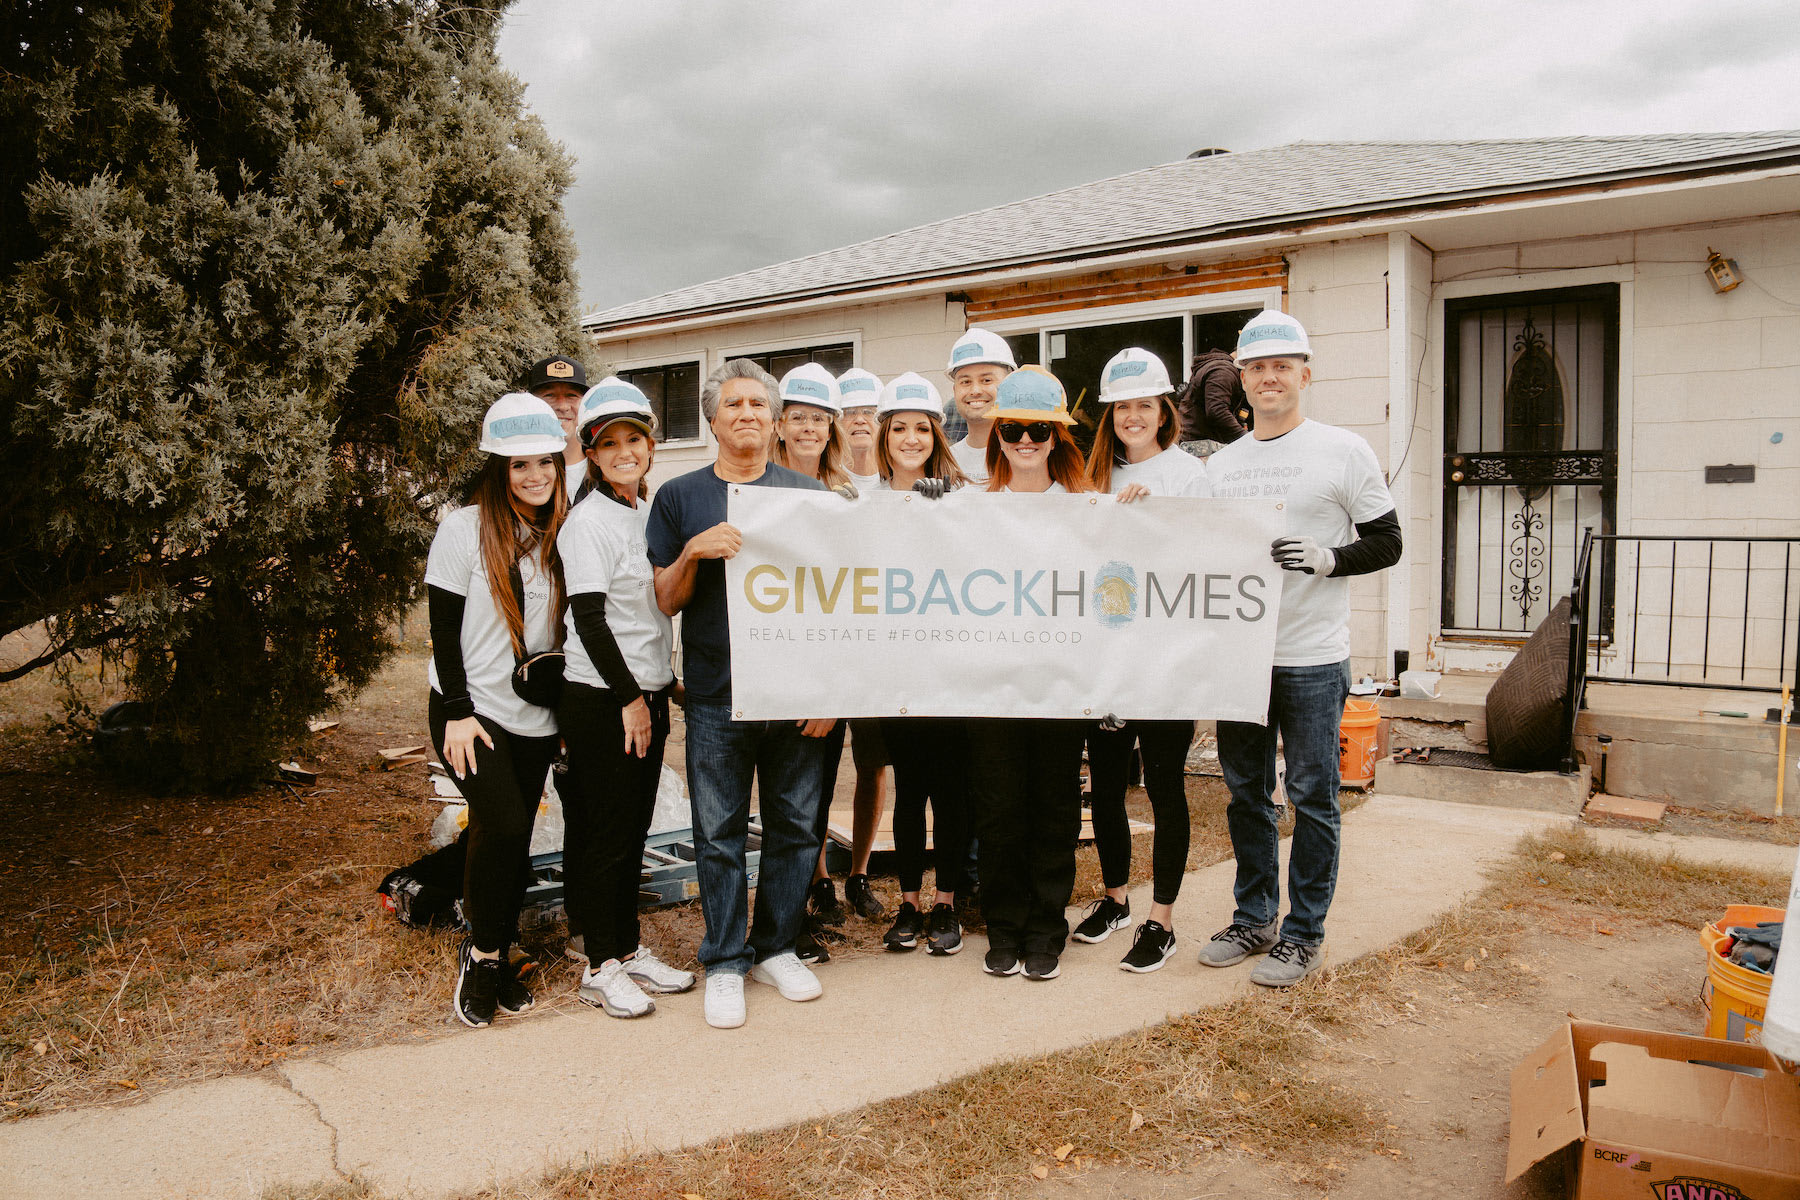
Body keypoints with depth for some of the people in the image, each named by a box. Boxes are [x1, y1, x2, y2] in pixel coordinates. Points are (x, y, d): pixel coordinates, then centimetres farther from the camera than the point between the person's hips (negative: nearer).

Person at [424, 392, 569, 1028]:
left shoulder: (562, 534, 6)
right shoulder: (465, 528, -6)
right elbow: (443, 627, -6)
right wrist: (459, 712, -12)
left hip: (535, 714, 4)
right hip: (472, 709, -4)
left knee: (514, 839, 6)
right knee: (503, 825, -17)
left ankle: (494, 958, 23)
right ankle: (481, 955, 3)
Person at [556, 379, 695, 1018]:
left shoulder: (653, 512, 11)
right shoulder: (587, 522, -12)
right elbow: (589, 619, -16)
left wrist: (659, 688, 15)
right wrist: (629, 698, -14)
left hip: (648, 695, 7)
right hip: (600, 700, -7)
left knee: (634, 828, 14)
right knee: (605, 833, 1)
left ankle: (628, 949, 25)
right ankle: (601, 967, 13)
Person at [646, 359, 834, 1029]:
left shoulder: (810, 495, 7)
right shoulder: (680, 497, 6)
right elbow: (666, 602, 5)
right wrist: (693, 552, -15)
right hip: (717, 696, -1)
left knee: (795, 825, 8)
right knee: (719, 833, 5)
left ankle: (776, 948, 25)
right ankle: (724, 963, 19)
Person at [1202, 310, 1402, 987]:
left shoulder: (1343, 451, -2)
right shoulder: (1221, 465, 11)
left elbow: (1387, 544, -2)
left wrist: (1326, 558, -17)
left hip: (1312, 660, -5)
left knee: (1312, 798, 3)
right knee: (1246, 794, 13)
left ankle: (1304, 933, 16)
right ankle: (1254, 918, 28)